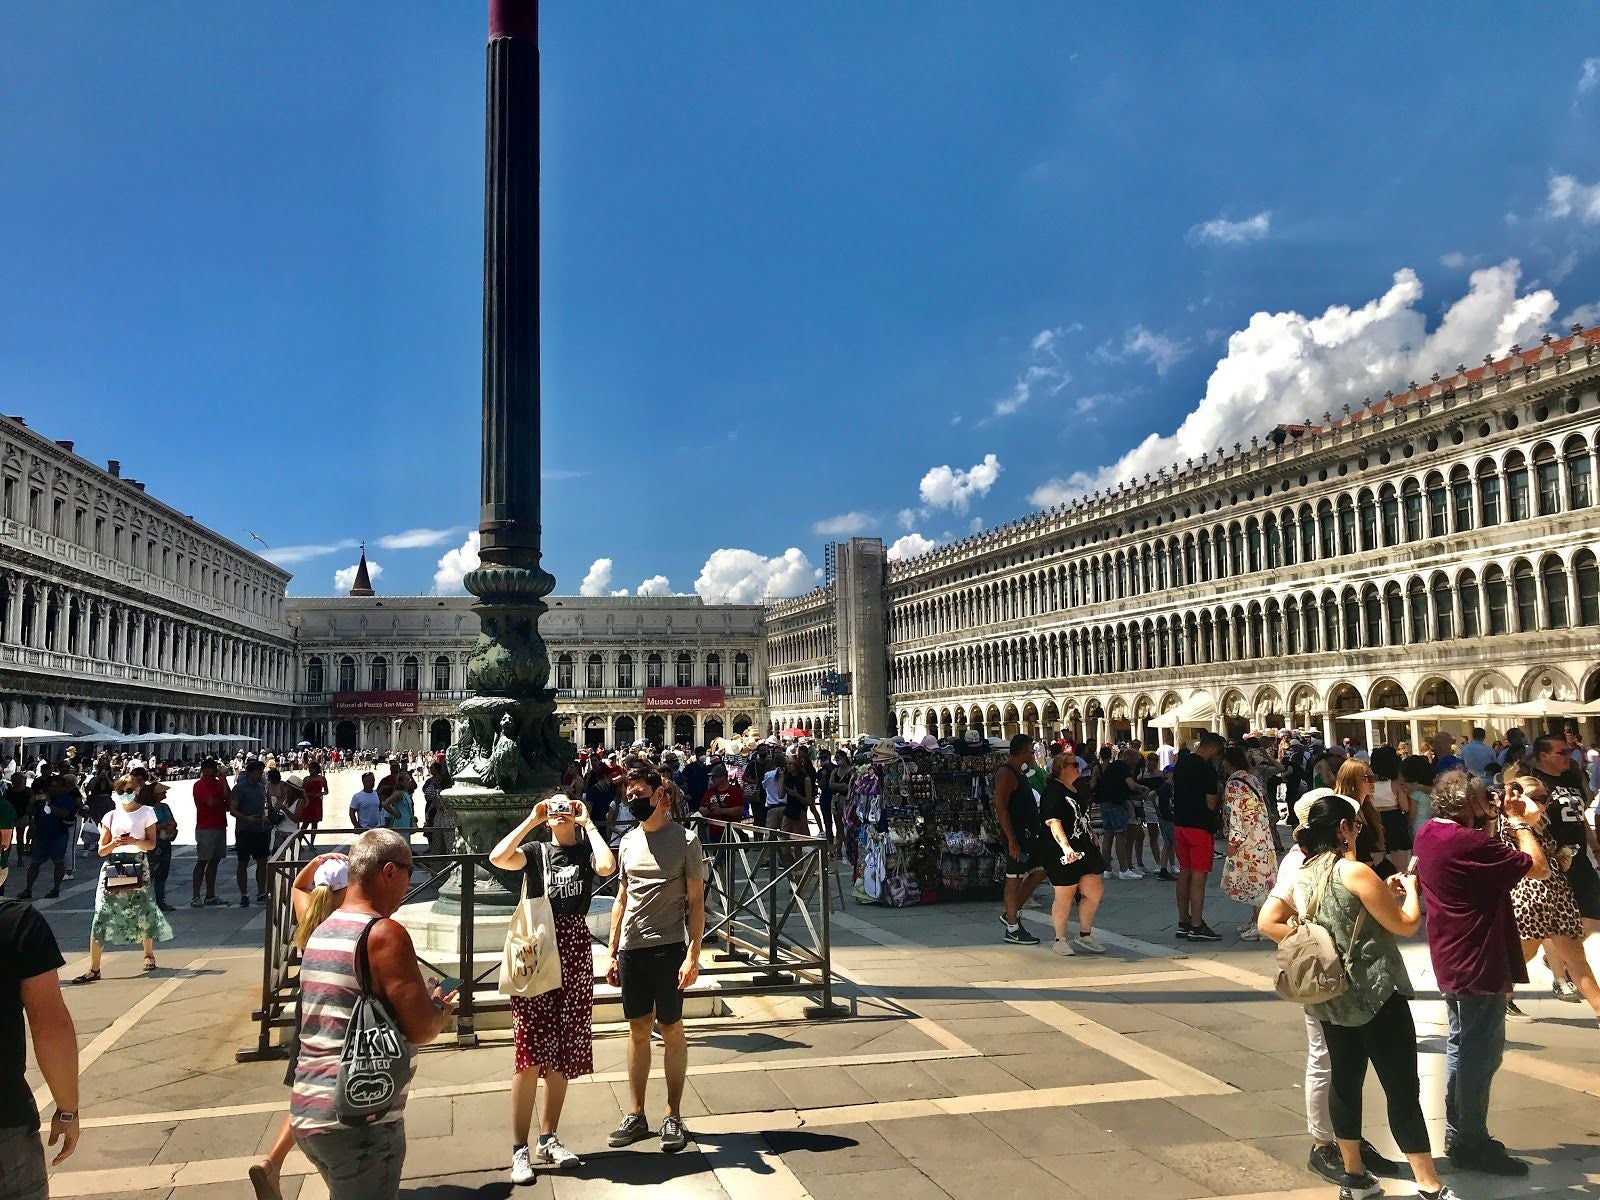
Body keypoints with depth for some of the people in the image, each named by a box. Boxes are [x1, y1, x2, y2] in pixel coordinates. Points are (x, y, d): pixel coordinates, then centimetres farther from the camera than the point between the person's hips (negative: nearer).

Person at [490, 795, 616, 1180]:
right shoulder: (536, 851, 6)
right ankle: (519, 1149, 4)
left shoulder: (586, 851, 5)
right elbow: (498, 858, -14)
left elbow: (607, 867, -18)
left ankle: (548, 1139, 23)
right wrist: (531, 820, -7)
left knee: (562, 1053, 10)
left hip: (574, 953, 1)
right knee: (530, 1053, -3)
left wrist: (588, 823, -8)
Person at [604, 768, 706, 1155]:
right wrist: (613, 954, 12)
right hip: (631, 949, 5)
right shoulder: (628, 841, 11)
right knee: (637, 1030, 12)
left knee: (671, 1030, 5)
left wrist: (693, 955, -13)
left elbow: (696, 901, -6)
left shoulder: (684, 840, -5)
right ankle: (636, 1116, 23)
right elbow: (622, 900, 15)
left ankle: (673, 1118, 15)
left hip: (668, 948, -5)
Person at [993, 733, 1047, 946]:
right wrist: (1011, 840, -24)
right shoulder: (1006, 773, -15)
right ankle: (1013, 929, 5)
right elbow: (1000, 807, -22)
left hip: (1028, 832, 10)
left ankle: (1012, 914, 19)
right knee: (1015, 878, -3)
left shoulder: (1018, 772, 16)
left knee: (1039, 871, 13)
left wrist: (1035, 830, 23)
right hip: (1016, 834, -10)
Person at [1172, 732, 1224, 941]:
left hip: (1179, 823, 8)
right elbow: (1211, 803, -15)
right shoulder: (1207, 769, -16)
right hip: (1200, 826, -8)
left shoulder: (1181, 763, 9)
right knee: (1199, 875, -5)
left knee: (1184, 872, 13)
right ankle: (1197, 927, -3)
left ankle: (1183, 923, 19)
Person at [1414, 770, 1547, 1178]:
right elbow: (1539, 868, -19)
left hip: (1452, 961, 10)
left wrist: (1496, 820, 5)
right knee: (1480, 1054, 2)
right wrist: (1520, 823, -6)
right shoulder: (1468, 842, -25)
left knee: (1464, 1048, 21)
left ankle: (1459, 1136, 33)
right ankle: (1472, 1145, 14)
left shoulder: (1429, 833, 3)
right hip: (1480, 964, -10)